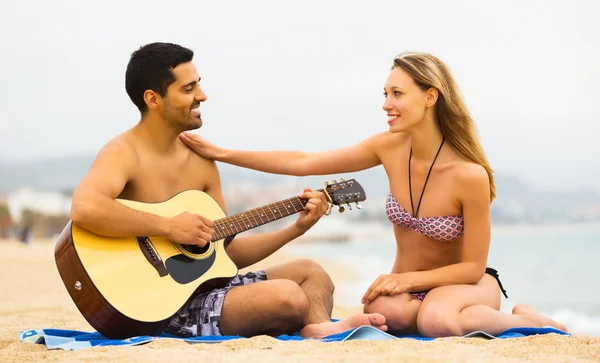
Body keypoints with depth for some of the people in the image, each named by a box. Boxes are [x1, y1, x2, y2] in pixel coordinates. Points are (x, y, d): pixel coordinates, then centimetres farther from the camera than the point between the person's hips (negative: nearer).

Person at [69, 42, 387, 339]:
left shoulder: (202, 162, 11)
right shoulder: (123, 153, -12)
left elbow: (227, 252, 16)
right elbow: (84, 208, -35)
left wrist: (296, 228, 6)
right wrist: (169, 228, -26)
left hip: (202, 284, 9)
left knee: (311, 272, 11)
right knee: (289, 298, -24)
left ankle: (319, 328, -16)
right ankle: (320, 329, 5)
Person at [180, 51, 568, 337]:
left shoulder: (469, 174, -25)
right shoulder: (390, 147, -12)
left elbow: (473, 267, -15)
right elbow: (304, 163, -7)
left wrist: (407, 278, -23)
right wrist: (222, 153, -8)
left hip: (466, 282, -3)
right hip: (406, 285, 3)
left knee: (437, 320, -39)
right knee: (386, 311, -34)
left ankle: (522, 320, -7)